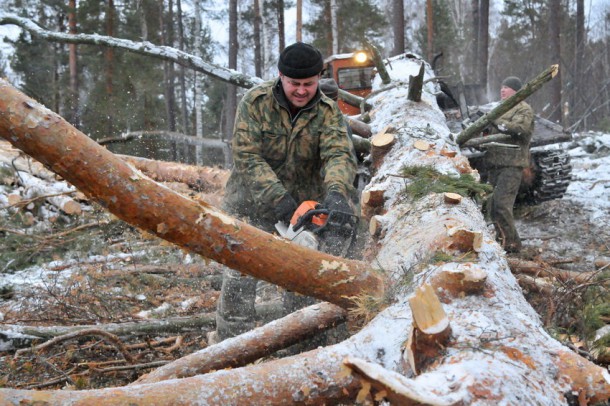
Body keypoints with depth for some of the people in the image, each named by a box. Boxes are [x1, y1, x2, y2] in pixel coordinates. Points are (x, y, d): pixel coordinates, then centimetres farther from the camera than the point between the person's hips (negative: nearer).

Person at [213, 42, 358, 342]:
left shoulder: (328, 112, -7)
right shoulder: (256, 102, -12)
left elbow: (339, 155, -23)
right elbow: (246, 156, -19)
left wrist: (336, 192, -44)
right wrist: (279, 199, -29)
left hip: (304, 204, 2)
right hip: (252, 206, -2)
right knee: (238, 283, -5)